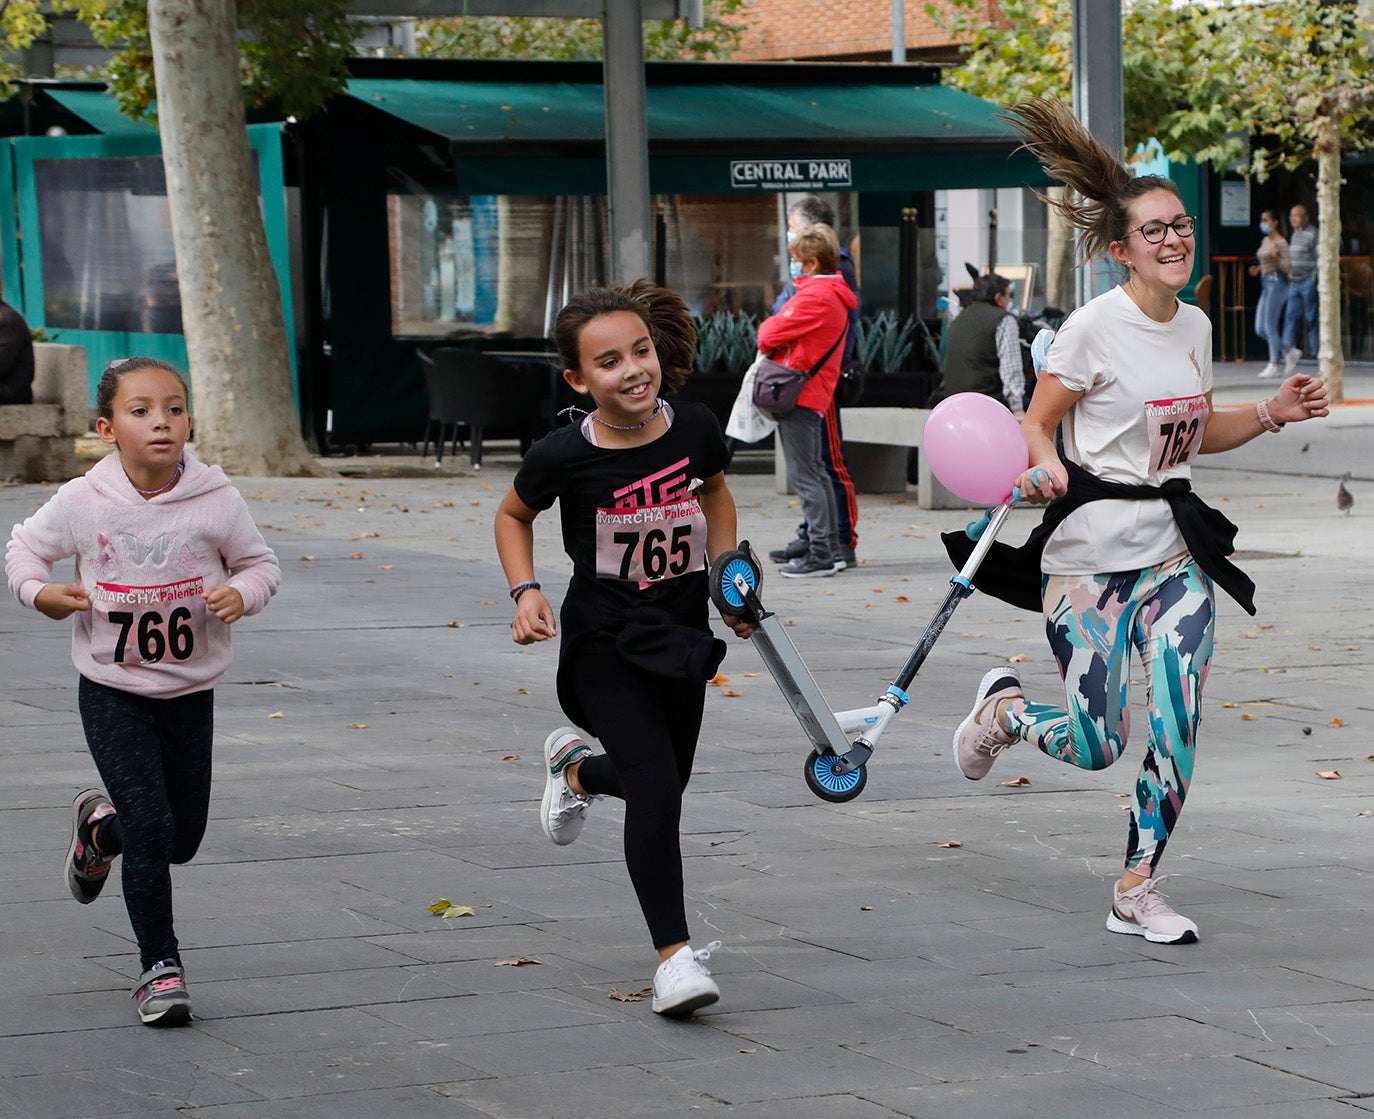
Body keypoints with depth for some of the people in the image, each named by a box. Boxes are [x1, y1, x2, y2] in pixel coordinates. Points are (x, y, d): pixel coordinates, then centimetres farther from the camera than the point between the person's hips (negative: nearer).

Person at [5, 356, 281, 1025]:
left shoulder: (216, 501, -11)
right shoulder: (83, 502, -11)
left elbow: (260, 563, 3)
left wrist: (241, 594, -19)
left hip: (190, 692, 2)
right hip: (112, 692, -2)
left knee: (184, 837, 12)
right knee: (151, 829, -12)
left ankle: (100, 825, 45)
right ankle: (159, 966, 3)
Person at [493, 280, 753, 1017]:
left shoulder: (695, 428, -11)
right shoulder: (564, 457, -19)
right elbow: (512, 516, 2)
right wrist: (525, 591, -12)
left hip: (681, 631, 5)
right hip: (605, 641, -4)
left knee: (667, 782, 18)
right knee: (655, 789, -17)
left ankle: (576, 767, 52)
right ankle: (674, 955, -9)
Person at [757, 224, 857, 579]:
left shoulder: (815, 296, -17)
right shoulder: (836, 296, 16)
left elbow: (772, 334, -15)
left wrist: (765, 332, 6)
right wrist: (772, 334, 0)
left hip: (798, 391, -10)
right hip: (816, 393, 10)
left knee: (804, 474, -8)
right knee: (816, 472, 16)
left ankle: (820, 555, -8)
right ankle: (832, 549, 21)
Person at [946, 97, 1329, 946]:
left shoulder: (1195, 327, 9)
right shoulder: (1094, 327, -11)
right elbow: (1037, 424, -6)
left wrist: (1271, 414, 7)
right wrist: (1044, 468, -27)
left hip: (1174, 548, 6)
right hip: (1091, 549, -5)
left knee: (1177, 730, -7)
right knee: (1094, 748, -3)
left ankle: (1139, 890, 8)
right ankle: (1006, 704, 30)